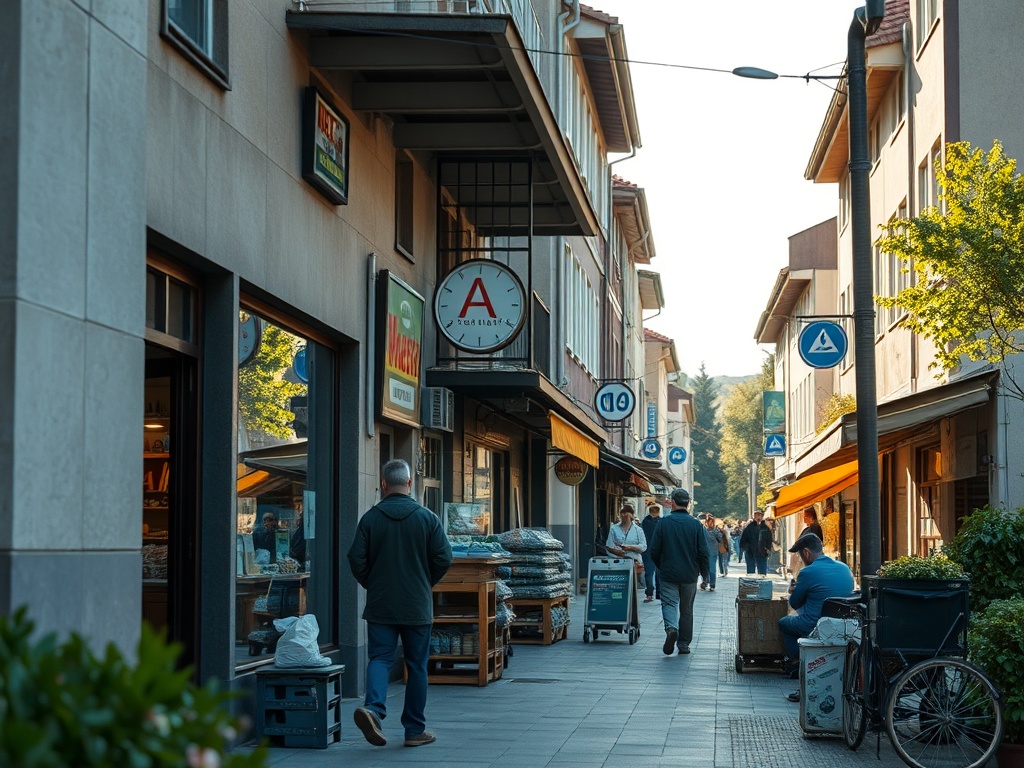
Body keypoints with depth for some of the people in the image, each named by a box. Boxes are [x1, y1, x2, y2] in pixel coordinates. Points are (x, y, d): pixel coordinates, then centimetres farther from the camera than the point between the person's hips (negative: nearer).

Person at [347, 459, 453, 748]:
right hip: (417, 605, 0)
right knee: (416, 666, 9)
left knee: (380, 658, 4)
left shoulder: (370, 518, -3)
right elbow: (444, 558, -5)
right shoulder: (427, 518, -4)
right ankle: (415, 730, 13)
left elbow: (356, 559, -4)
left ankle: (373, 707, -23)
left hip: (380, 605, 0)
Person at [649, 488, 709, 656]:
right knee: (686, 609, 12)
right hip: (690, 575, 2)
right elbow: (703, 552, -5)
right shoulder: (695, 524, -4)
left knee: (669, 603, 1)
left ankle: (671, 628, -28)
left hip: (668, 574, -2)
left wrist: (661, 567, 15)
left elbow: (654, 551, -4)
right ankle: (684, 644, 16)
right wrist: (704, 573, 10)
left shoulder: (663, 523, -6)